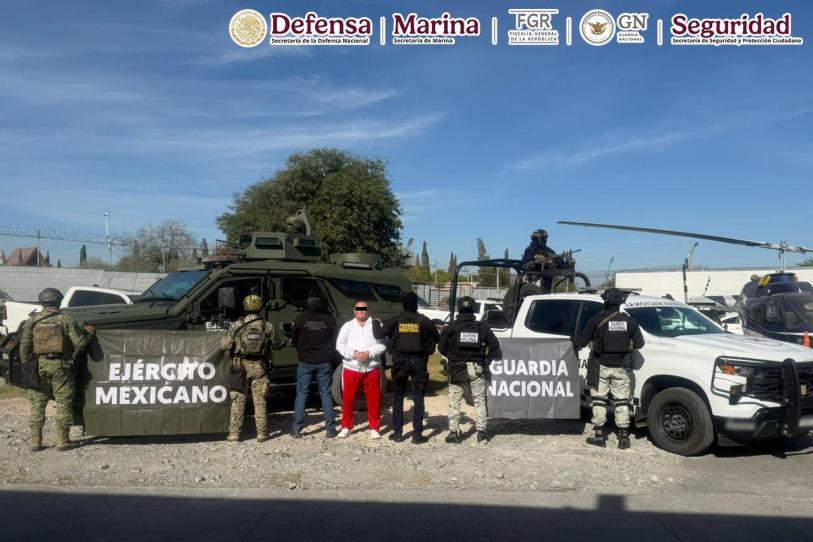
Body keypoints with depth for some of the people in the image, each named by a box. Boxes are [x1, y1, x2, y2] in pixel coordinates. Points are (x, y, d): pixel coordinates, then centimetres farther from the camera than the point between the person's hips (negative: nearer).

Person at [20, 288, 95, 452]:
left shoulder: (32, 320, 3)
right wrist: (88, 333, 12)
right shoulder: (66, 320, -5)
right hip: (60, 365, -3)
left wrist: (26, 365, 9)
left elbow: (24, 346, 1)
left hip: (39, 365, 3)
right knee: (63, 403, 6)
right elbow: (80, 343, -7)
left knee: (38, 404, 12)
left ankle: (35, 441, 14)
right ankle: (63, 441, 8)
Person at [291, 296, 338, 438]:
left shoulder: (301, 318, -3)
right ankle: (330, 429, 6)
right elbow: (335, 340, 6)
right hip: (324, 362, 1)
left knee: (302, 394, 6)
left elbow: (294, 339, 7)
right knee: (326, 394, 6)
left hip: (305, 362, 0)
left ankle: (296, 429, 5)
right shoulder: (329, 320, -2)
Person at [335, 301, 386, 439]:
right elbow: (339, 345, 1)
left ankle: (374, 428, 15)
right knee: (348, 398, 6)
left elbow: (382, 345, 0)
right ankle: (346, 427, 19)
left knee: (374, 399, 3)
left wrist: (369, 353, -16)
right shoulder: (347, 326, 9)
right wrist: (353, 354, -14)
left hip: (372, 368, 0)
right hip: (351, 368, 1)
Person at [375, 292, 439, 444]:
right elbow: (436, 338, -1)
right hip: (418, 361, -1)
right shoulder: (423, 320, -3)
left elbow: (379, 334, -6)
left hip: (400, 361, 1)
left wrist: (374, 326, 14)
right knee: (418, 398, 6)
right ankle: (417, 434, 4)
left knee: (398, 397, 12)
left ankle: (397, 433, 12)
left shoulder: (395, 320, -3)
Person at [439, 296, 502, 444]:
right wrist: (485, 358, 14)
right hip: (476, 369, 2)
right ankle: (481, 432, 13)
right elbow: (495, 346, 1)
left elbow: (442, 347, -5)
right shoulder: (482, 328, 0)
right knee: (479, 401, 13)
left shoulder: (451, 328, -5)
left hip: (457, 369, -1)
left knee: (454, 401, 9)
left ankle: (454, 432, 9)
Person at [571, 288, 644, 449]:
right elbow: (639, 343, 4)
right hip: (621, 368, 2)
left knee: (599, 401, 8)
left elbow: (581, 342, -7)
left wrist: (572, 339, 14)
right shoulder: (629, 321, -1)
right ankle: (623, 437, 13)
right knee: (621, 402, 10)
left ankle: (598, 435, 12)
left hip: (601, 367, -2)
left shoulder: (597, 320, -10)